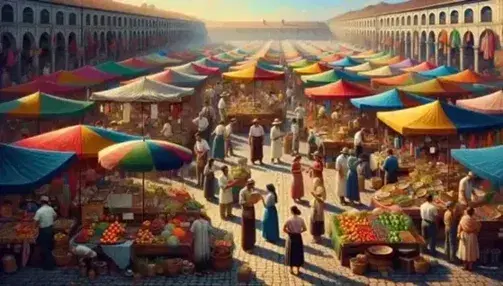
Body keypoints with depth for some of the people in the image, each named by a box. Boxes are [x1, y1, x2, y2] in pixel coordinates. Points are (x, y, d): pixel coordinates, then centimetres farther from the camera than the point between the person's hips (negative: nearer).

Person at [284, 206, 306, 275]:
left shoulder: (289, 220, -15)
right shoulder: (301, 219, -8)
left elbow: (284, 229, -15)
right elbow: (305, 229, -1)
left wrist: (289, 232, 0)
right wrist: (299, 231, 9)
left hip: (291, 238, -2)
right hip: (298, 237, 2)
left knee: (291, 253, 13)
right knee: (298, 253, 14)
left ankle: (291, 269, 21)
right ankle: (298, 270, 21)